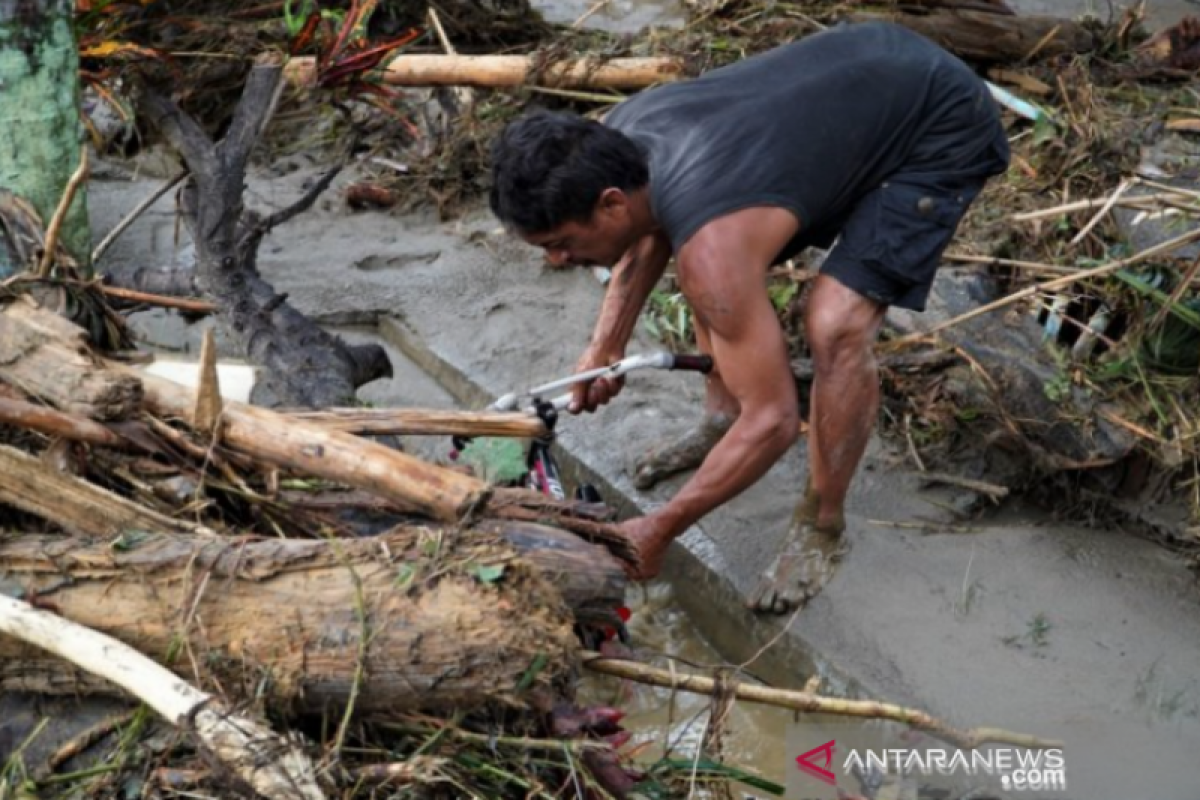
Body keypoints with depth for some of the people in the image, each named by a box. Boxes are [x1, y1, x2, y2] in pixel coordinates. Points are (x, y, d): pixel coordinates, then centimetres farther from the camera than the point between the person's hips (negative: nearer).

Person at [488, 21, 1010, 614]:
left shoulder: (710, 248, -36)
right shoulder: (612, 138, -12)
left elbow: (774, 420, -28)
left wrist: (659, 530, -20)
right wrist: (607, 342, 3)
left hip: (945, 124, -9)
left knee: (836, 328, -22)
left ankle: (821, 529, -1)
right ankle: (722, 419, 29)